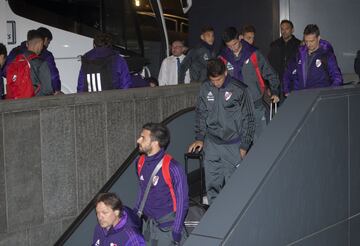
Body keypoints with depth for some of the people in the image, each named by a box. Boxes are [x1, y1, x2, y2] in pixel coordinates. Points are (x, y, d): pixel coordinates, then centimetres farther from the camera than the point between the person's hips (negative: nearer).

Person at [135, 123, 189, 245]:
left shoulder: (172, 167, -21)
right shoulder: (140, 162, -1)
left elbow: (182, 201, -14)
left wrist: (176, 231, -13)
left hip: (167, 226, -6)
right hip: (147, 224, 6)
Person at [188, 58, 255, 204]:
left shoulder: (239, 90, -9)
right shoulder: (205, 89, 2)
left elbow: (248, 119, -3)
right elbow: (200, 114, 14)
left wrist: (244, 146, -4)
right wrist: (199, 137, 8)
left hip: (233, 144, -3)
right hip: (211, 143, 4)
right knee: (212, 183, 5)